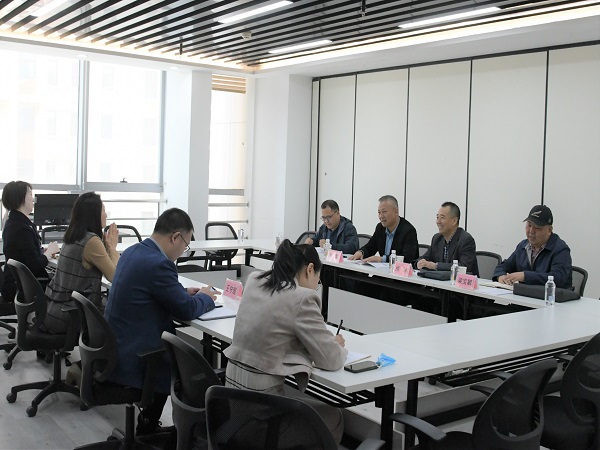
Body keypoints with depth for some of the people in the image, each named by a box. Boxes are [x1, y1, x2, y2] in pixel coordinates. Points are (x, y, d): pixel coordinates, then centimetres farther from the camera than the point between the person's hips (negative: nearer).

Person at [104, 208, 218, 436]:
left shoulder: (134, 251, 7)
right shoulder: (158, 263, -23)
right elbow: (186, 310, -16)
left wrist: (183, 292, 12)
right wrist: (205, 297, 3)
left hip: (116, 348, 10)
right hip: (130, 359, -9)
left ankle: (148, 426, 29)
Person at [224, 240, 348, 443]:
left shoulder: (254, 281, 4)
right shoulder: (301, 297, -18)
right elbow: (331, 359, -11)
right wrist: (337, 344, 10)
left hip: (233, 385, 8)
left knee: (306, 399, 29)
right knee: (333, 417, 16)